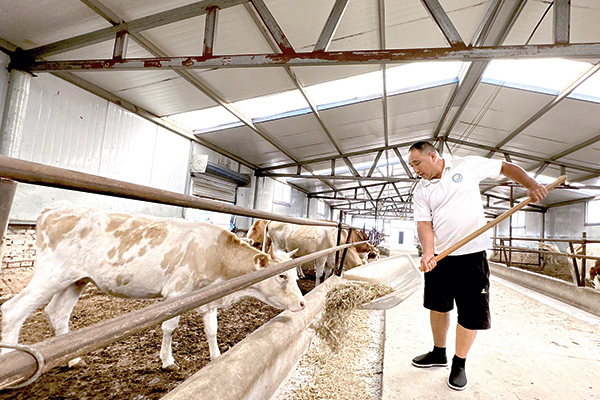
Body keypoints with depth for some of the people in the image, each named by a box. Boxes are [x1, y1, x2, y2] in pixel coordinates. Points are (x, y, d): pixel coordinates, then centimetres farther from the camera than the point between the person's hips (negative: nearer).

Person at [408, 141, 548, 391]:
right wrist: (427, 253, -22)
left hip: (471, 256, -3)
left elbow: (507, 168, 7)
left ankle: (459, 363, 24)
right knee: (438, 306, 14)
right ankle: (439, 354, 36)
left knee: (472, 314, 1)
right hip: (438, 257, 4)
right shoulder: (421, 192, 3)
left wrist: (531, 185, -9)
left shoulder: (467, 166, -3)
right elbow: (424, 224, -6)